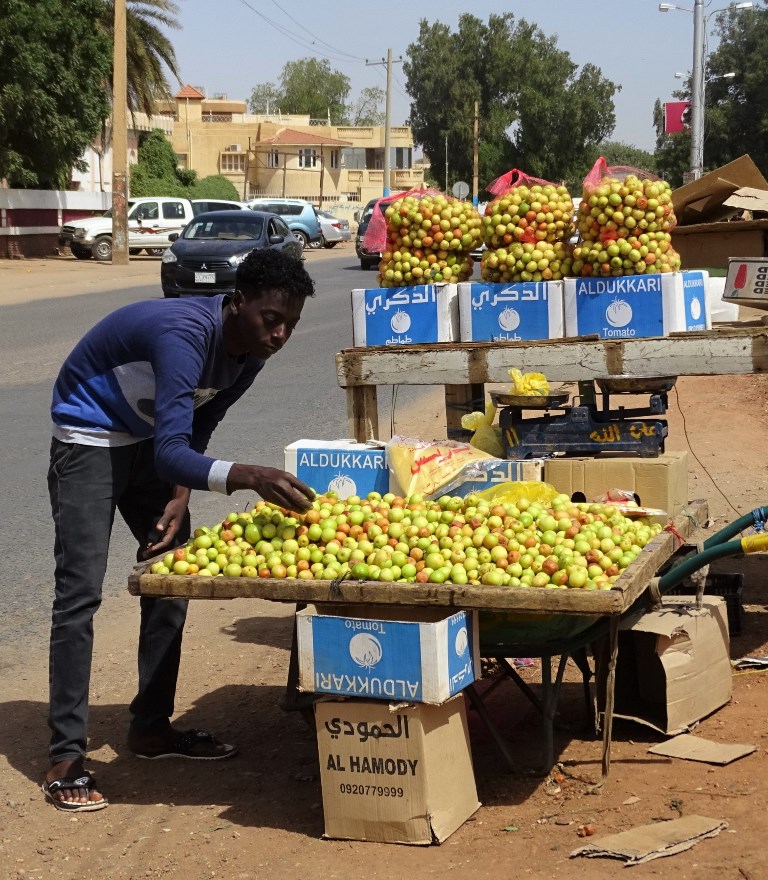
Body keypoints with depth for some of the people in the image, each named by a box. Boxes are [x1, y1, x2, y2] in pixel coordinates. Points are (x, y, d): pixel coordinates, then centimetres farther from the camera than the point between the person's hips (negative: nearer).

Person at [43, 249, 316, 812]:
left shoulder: (250, 353, -9)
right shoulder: (187, 335, -36)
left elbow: (198, 428, 6)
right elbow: (170, 451, -45)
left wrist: (180, 496, -9)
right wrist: (247, 478, -61)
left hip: (149, 441, 8)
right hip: (89, 440, -8)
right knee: (80, 592, -13)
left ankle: (151, 727, 19)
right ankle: (66, 758, -11)